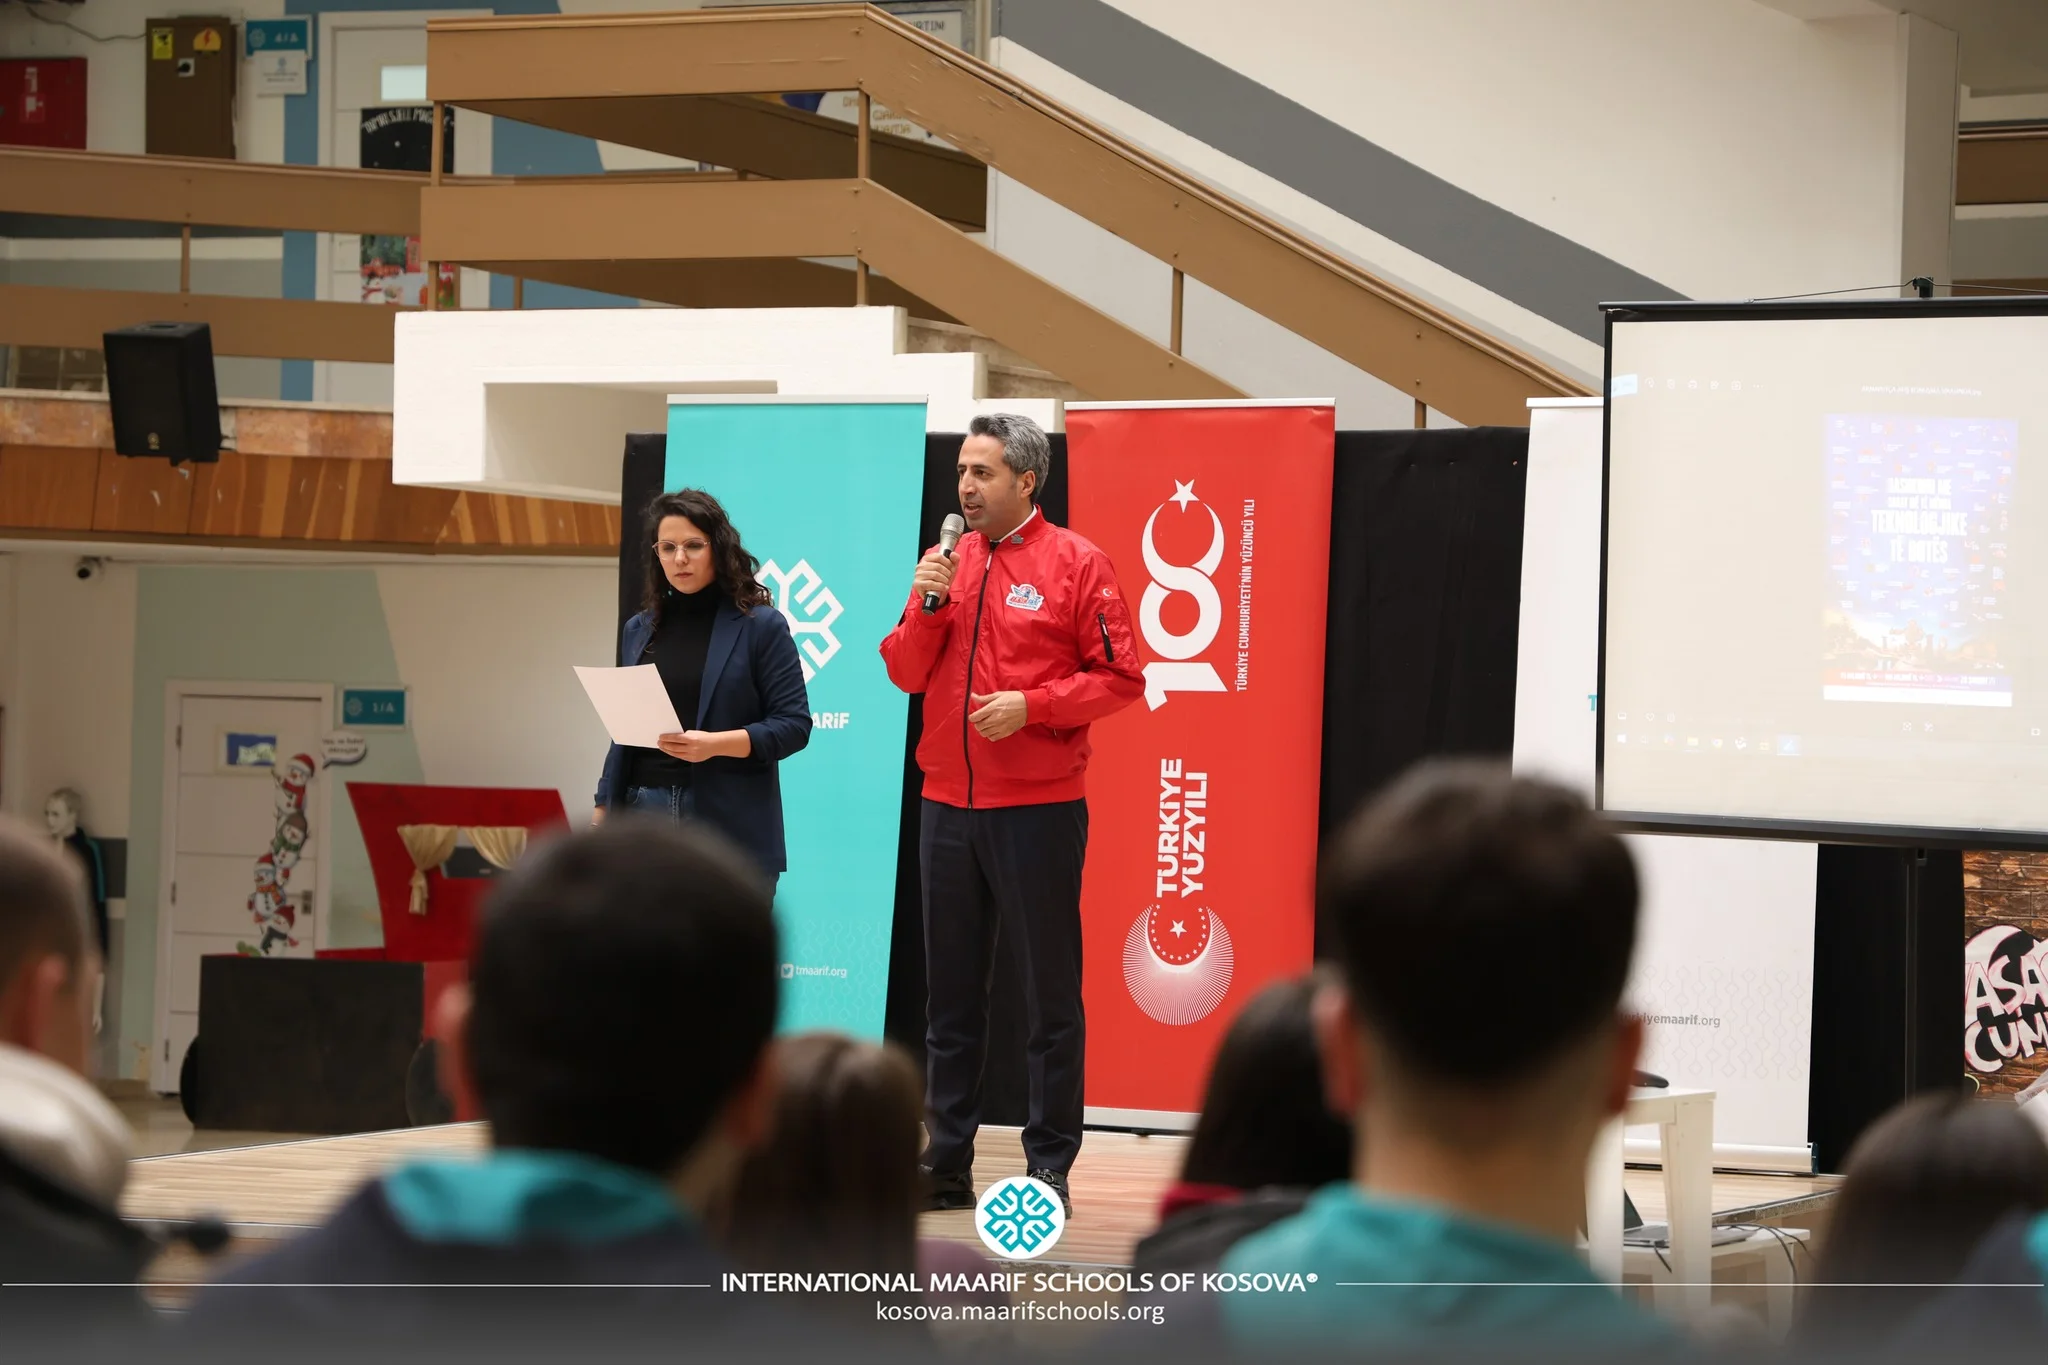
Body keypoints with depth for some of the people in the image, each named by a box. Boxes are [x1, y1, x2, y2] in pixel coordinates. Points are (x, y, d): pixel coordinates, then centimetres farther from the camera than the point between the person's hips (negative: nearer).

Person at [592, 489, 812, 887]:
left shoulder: (761, 626, 0)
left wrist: (716, 744, -18)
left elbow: (793, 725, -4)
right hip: (644, 815, 4)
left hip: (729, 825, -4)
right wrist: (602, 814, 11)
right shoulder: (639, 630, 14)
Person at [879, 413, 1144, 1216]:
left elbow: (1120, 679, -8)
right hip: (948, 803, 5)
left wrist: (1030, 705, -17)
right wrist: (926, 606, -7)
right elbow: (907, 674, 9)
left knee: (1051, 990, 1)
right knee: (950, 991, 9)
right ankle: (945, 1164, 15)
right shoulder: (949, 560, 11)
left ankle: (1049, 1166, 6)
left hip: (1038, 807, -5)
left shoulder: (1074, 564, -4)